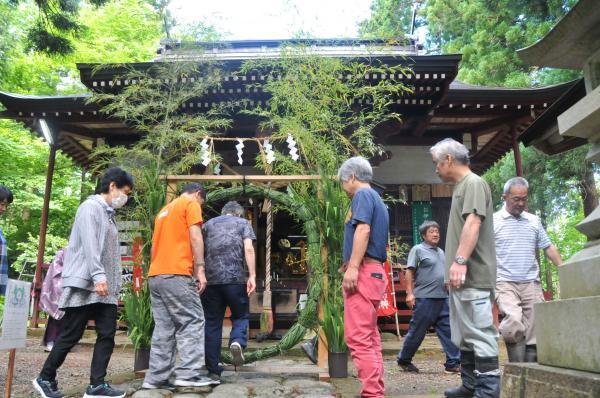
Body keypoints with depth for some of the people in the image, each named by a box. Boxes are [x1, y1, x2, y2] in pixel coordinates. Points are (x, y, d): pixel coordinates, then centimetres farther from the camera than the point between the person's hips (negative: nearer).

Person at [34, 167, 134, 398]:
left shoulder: (108, 214, 20)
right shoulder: (91, 207, -6)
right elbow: (89, 244, -18)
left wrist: (114, 285, 16)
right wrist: (98, 276, -26)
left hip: (105, 288, 9)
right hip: (85, 284, -8)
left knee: (107, 334, 0)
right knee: (70, 335, 1)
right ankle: (45, 378, 19)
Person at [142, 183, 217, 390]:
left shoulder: (165, 210, 26)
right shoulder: (191, 204, 2)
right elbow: (195, 237, -9)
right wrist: (200, 269, -11)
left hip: (155, 275, 8)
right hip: (176, 274, -8)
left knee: (163, 327, 8)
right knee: (192, 320, -4)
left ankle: (156, 377, 7)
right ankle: (188, 373, -10)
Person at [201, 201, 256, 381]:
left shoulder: (208, 224, 21)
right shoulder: (243, 223, 14)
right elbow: (248, 249, -2)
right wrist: (252, 276, -6)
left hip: (210, 279, 2)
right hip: (235, 278, -2)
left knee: (212, 323, 9)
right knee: (241, 315, 16)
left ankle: (213, 371, 9)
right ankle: (237, 342, -13)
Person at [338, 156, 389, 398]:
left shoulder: (363, 194, -4)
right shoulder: (377, 199, 24)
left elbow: (363, 229, -18)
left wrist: (353, 267, -22)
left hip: (363, 272, -10)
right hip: (374, 271, 10)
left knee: (358, 337, -11)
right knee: (369, 336, 12)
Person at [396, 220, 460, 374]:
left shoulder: (440, 251, 18)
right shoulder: (418, 249, -4)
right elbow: (409, 272, -9)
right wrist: (410, 293, -17)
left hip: (443, 298, 7)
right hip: (424, 298, -7)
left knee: (448, 331, 2)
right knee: (416, 332, 2)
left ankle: (453, 363, 9)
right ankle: (403, 360, 17)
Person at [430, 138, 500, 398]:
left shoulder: (474, 183, -7)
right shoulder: (460, 187, 20)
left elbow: (473, 223, -20)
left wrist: (460, 261, -27)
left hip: (472, 276, -10)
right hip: (462, 276, 10)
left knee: (479, 333, -7)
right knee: (464, 335, 14)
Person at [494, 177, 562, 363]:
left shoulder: (534, 221, 16)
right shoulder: (493, 221, 3)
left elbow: (548, 247, 20)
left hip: (532, 283, 5)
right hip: (505, 283, -4)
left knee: (535, 331, 2)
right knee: (514, 321, -24)